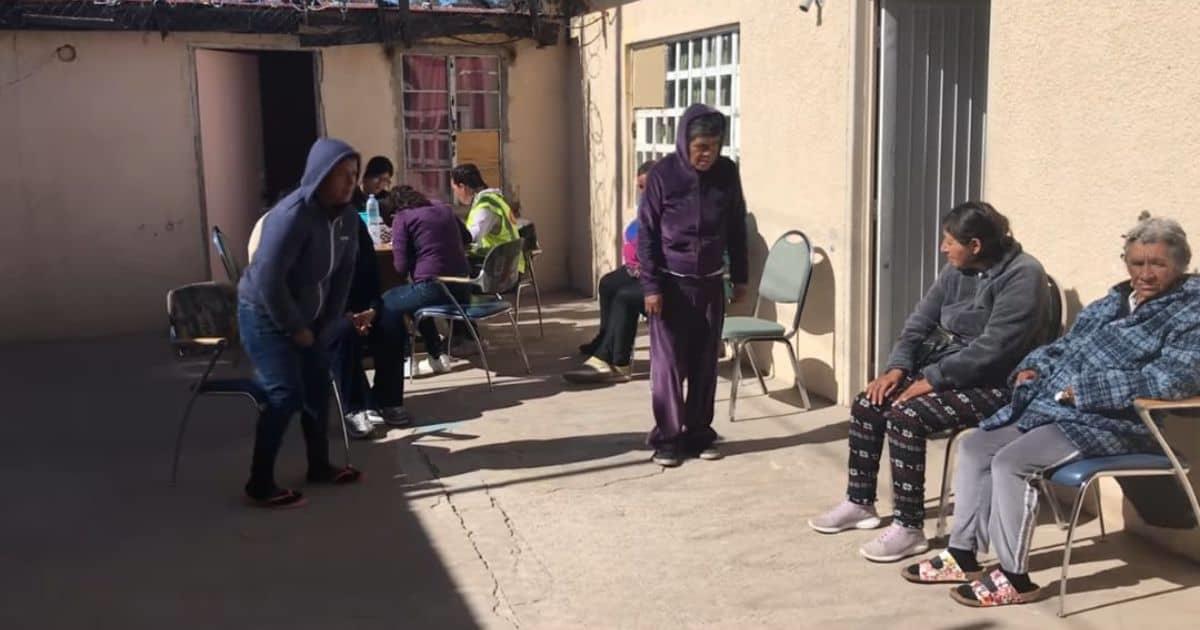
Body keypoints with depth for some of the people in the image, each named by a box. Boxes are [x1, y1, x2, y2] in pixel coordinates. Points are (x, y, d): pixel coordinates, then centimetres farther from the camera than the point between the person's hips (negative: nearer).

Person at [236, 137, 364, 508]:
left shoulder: (346, 216, -3)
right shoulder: (293, 215, -28)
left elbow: (343, 272, 6)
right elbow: (268, 279, -28)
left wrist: (328, 322, 2)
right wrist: (295, 328, -19)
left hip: (303, 315, 8)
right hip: (263, 315, -8)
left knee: (318, 386, 13)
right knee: (285, 395, -13)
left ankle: (319, 466, 28)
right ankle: (260, 485, -2)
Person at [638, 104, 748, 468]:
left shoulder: (727, 173, -1)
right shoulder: (663, 174, -10)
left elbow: (737, 228, 9)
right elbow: (647, 233, -8)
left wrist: (740, 277, 9)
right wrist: (651, 286, -11)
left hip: (710, 283, 3)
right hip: (672, 283, -3)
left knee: (705, 363, 7)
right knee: (668, 365, 0)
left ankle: (699, 435, 18)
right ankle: (667, 438, 9)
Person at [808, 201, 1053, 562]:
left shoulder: (1022, 275, -20)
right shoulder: (958, 270, 6)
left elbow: (991, 349, -26)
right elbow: (920, 321, 9)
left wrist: (932, 380, -23)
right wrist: (898, 367, -6)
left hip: (996, 386, -9)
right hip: (949, 368, 9)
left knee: (904, 416, -27)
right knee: (868, 404, -4)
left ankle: (909, 528, -17)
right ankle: (860, 503, 11)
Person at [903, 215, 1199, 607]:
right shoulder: (1114, 301, 17)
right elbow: (1067, 346, 26)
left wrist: (1083, 389, -22)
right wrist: (1034, 368, 3)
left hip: (1108, 422, -9)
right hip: (1049, 405, 9)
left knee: (1011, 461, -25)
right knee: (975, 446, 2)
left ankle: (1014, 579, -11)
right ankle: (963, 555, 10)